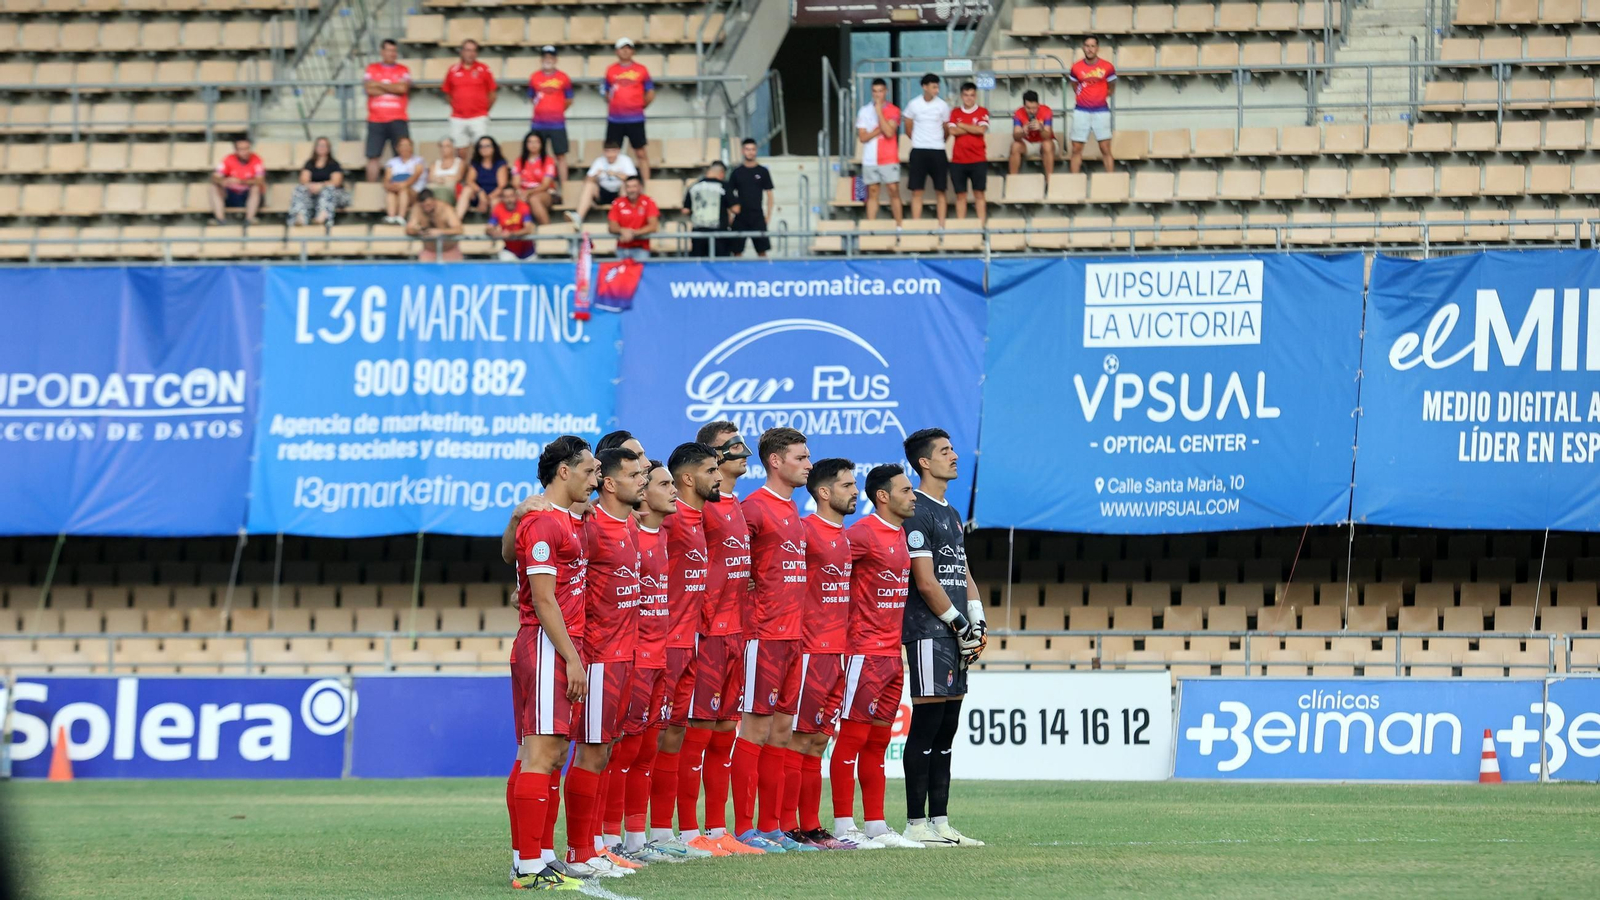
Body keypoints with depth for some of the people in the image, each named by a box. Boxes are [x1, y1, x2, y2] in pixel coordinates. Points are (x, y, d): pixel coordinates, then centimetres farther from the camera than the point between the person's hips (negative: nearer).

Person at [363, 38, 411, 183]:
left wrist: (380, 85, -4)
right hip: (376, 121, 1)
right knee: (373, 156, 0)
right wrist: (393, 89, -4)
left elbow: (402, 88, -10)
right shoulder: (372, 69, 9)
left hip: (397, 120, -1)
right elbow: (370, 89, -6)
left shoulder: (403, 70, 8)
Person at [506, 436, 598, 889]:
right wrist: (572, 659, -18)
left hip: (563, 647, 10)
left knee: (551, 753, 11)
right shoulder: (542, 523, -13)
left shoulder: (570, 523, 18)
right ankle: (528, 866, -15)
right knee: (542, 752, -12)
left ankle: (539, 856, 14)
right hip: (547, 646, -10)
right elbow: (543, 600, -17)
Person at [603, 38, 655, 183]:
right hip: (615, 119, 2)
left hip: (635, 119, -2)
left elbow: (650, 95, 7)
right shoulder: (611, 70, 8)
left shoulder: (641, 70, 3)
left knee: (641, 153, 0)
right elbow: (607, 94, 15)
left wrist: (639, 106, 4)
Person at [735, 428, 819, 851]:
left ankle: (772, 826, 14)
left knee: (783, 729, 10)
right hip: (764, 636, -9)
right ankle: (744, 829, -5)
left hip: (792, 635, 9)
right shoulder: (754, 508, -10)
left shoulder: (792, 511, 17)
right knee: (756, 728, -7)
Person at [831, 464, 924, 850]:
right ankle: (844, 826, -4)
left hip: (892, 653, 9)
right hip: (864, 651, -9)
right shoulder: (862, 534, -13)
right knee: (853, 736, -6)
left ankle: (876, 826, 13)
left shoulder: (901, 536, 15)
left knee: (878, 742, 10)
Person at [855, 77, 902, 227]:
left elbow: (889, 132, -14)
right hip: (870, 159, 2)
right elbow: (862, 137, 1)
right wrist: (879, 130, -11)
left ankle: (899, 225, -2)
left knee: (893, 190, -6)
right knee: (872, 192, 3)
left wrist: (879, 111, -13)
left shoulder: (893, 111, 1)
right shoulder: (864, 111, 7)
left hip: (889, 158, -2)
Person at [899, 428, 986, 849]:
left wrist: (977, 622, 8)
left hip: (954, 633, 9)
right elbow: (925, 582, -15)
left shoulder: (952, 515, 20)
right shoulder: (917, 514, -10)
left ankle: (940, 822, 11)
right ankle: (916, 824, -8)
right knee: (926, 727, -9)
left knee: (945, 731, 9)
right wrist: (960, 624, -11)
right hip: (929, 632, -9)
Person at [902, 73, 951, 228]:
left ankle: (942, 224, 5)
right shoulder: (914, 104, 0)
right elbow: (908, 129, 11)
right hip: (918, 151, 0)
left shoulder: (942, 106, 0)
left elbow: (947, 130, 11)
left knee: (940, 191, 1)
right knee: (917, 191, -2)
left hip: (937, 151, 0)